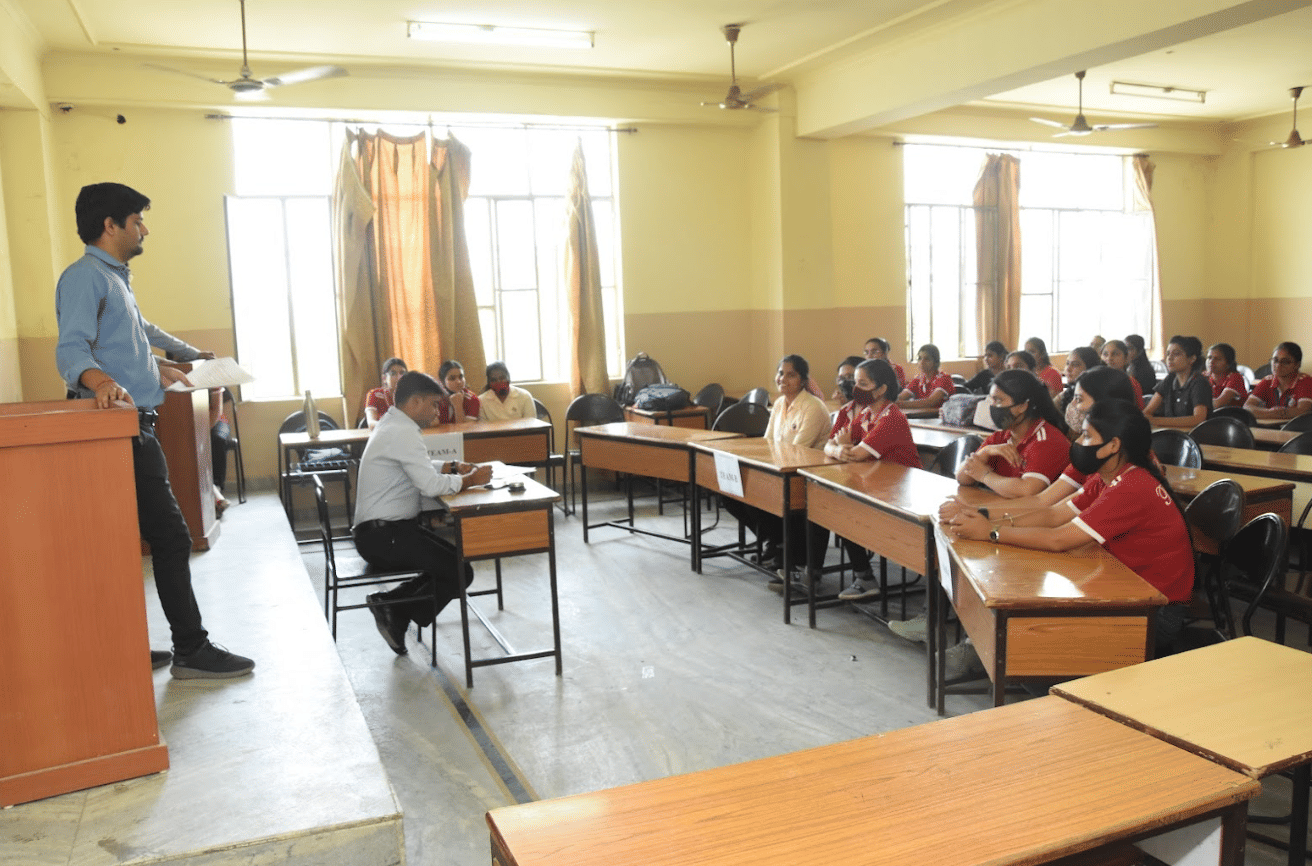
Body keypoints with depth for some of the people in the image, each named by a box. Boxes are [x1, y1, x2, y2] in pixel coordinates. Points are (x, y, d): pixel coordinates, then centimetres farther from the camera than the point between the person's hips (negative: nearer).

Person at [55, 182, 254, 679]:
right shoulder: (85, 276, -10)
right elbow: (71, 349, -24)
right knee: (171, 538, -9)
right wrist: (101, 382, -45)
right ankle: (191, 650, -2)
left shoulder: (115, 279, 22)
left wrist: (191, 356, 53)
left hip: (134, 429, 10)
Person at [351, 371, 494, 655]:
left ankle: (394, 610, 7)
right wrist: (470, 480, -11)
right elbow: (431, 485, -26)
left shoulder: (392, 426, 15)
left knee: (452, 560, 13)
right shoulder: (403, 433, -18)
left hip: (380, 531, 11)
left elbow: (421, 471, 23)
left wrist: (454, 468, 6)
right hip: (384, 536, -11)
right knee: (460, 573, -11)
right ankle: (393, 608, -3)